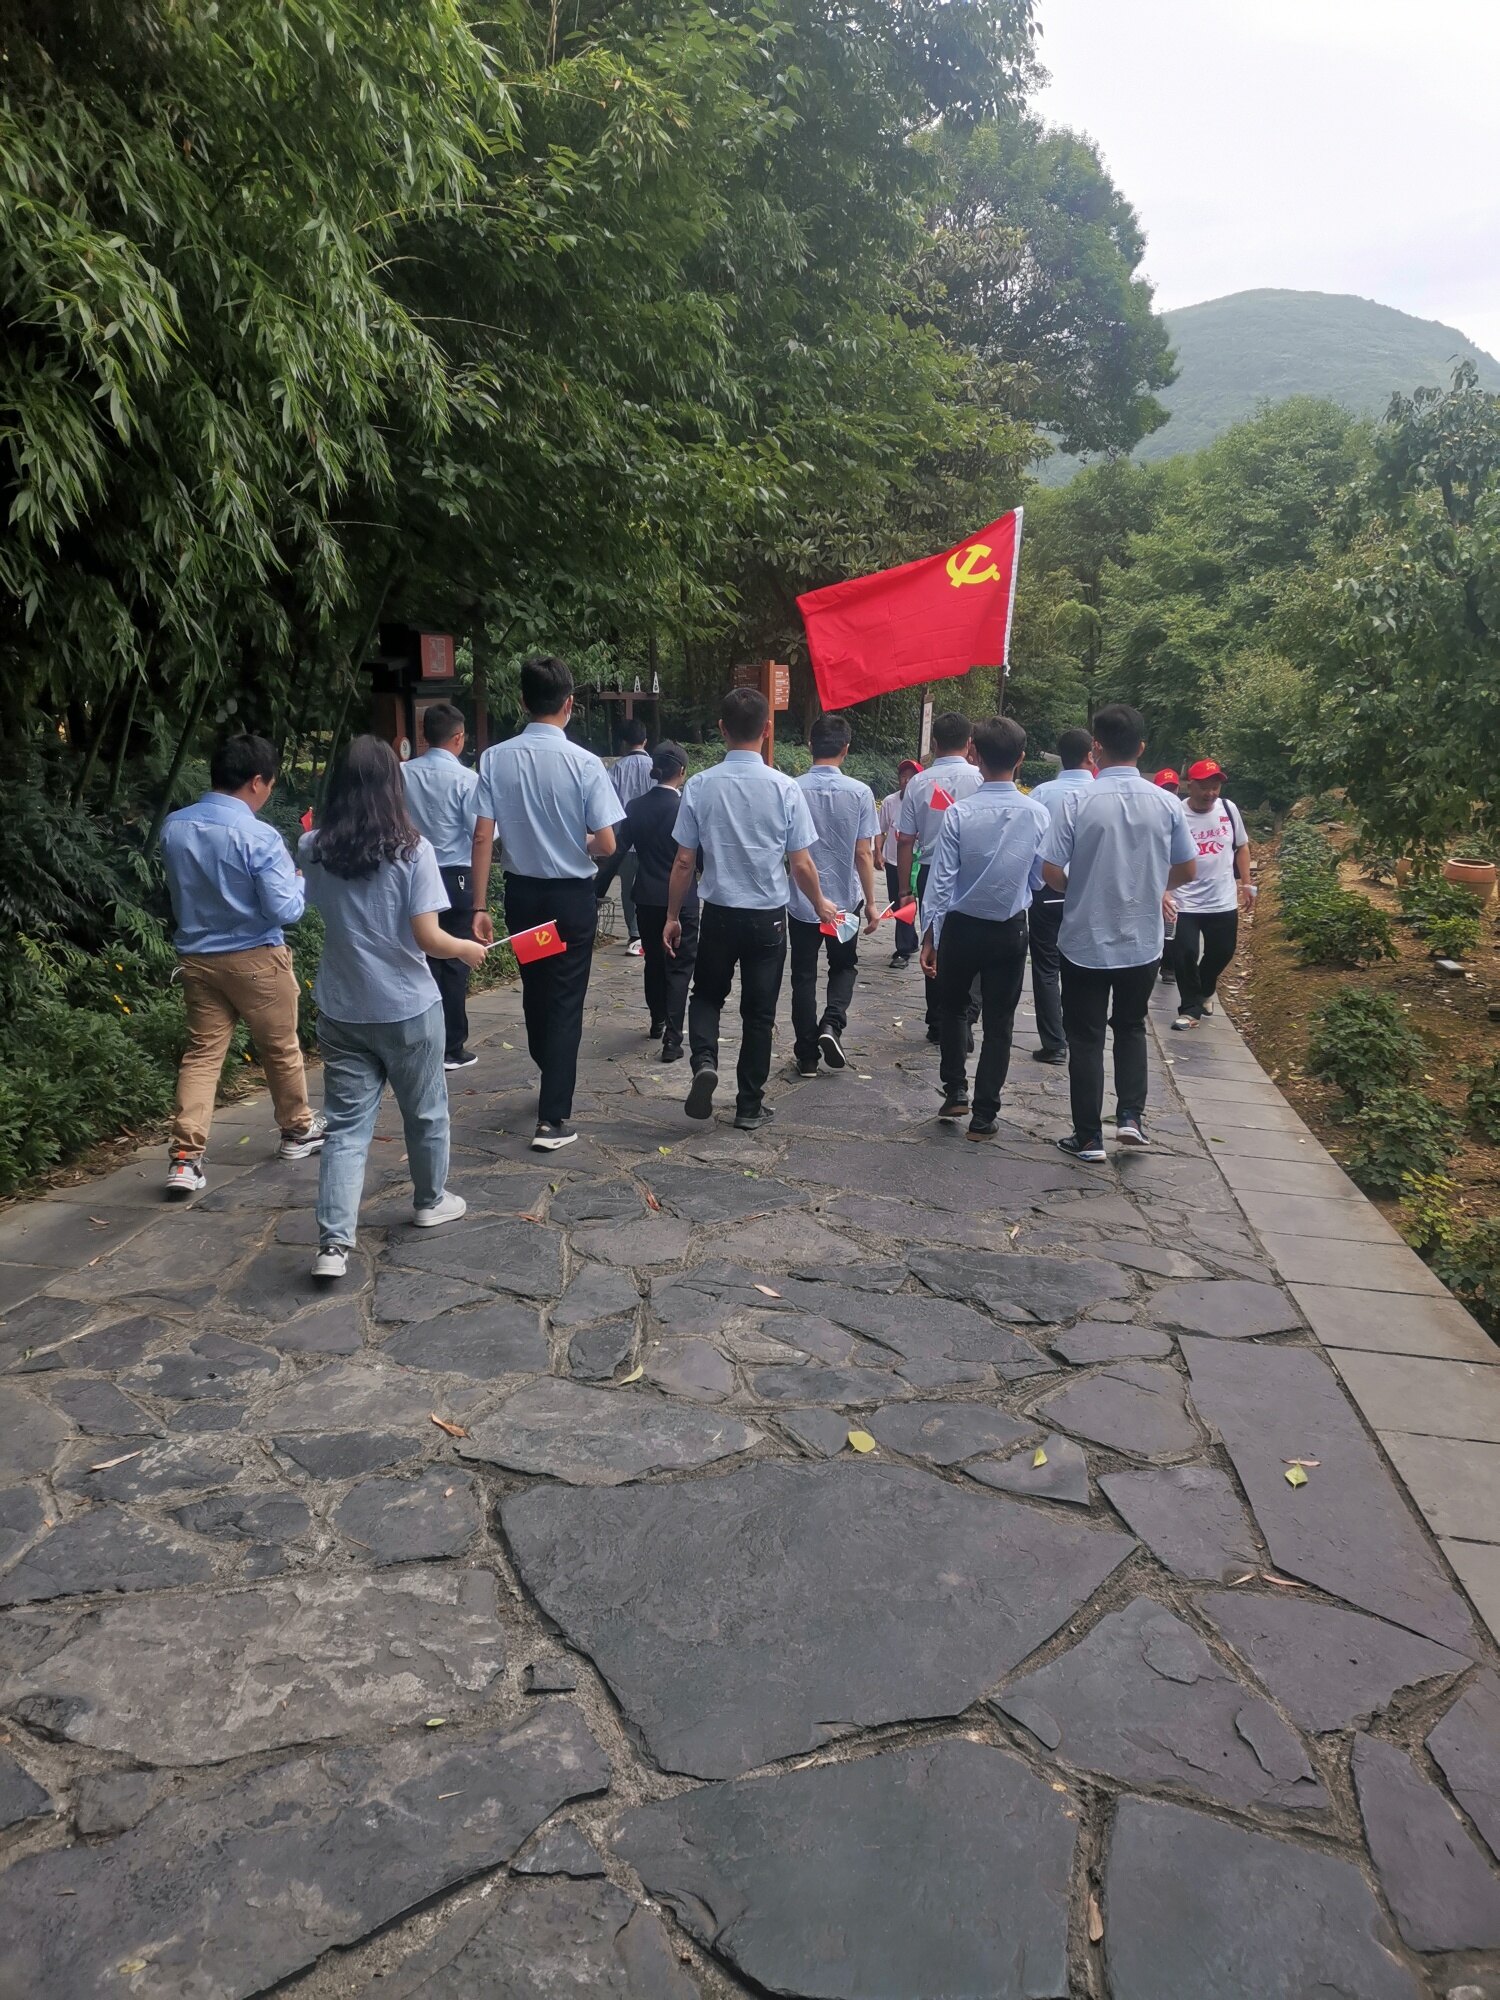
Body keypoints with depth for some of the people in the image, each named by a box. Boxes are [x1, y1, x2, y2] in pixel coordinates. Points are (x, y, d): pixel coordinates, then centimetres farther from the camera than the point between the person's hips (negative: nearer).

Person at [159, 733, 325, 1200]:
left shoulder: (174, 827, -1)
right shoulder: (259, 837, -21)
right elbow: (284, 910, -19)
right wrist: (300, 880, 0)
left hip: (196, 956, 5)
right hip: (255, 958, -5)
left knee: (201, 1053, 7)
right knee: (280, 1049, 14)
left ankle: (184, 1157, 0)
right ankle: (297, 1130, 33)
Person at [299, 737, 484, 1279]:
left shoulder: (313, 849, -3)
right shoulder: (411, 850, -14)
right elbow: (428, 938, -16)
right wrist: (467, 949, 3)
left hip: (342, 1010, 3)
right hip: (408, 1008, -3)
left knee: (346, 1124, 6)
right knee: (425, 1112, 18)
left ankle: (334, 1243, -2)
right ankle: (430, 1202, 37)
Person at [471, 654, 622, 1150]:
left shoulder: (495, 759, -7)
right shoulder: (584, 763, -15)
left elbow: (483, 837, -8)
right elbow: (606, 845, -15)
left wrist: (480, 907, -3)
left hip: (521, 891, 4)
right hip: (571, 895, -3)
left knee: (534, 991, 21)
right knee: (565, 1002, 3)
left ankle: (553, 1083, 41)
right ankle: (552, 1118, 2)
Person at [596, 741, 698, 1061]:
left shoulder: (635, 807, -3)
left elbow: (617, 851, -2)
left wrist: (599, 890, 4)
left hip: (647, 898, 4)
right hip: (682, 899, -4)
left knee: (653, 961, 21)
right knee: (679, 966, 1)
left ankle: (658, 1021, 36)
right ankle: (672, 1038, -8)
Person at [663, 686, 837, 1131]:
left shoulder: (699, 786, -9)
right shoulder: (784, 788, -11)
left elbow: (684, 862, -4)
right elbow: (801, 865, -6)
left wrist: (672, 916, 9)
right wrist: (820, 905, 13)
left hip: (719, 914, 0)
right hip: (768, 916, 0)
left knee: (707, 996, 21)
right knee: (759, 1012, 12)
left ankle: (704, 1061, -6)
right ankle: (749, 1106, 21)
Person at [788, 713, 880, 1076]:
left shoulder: (791, 791, -10)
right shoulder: (859, 793, -11)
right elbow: (863, 854, -9)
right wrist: (871, 903, 1)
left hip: (801, 901, 0)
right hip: (845, 900, 0)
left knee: (804, 975, 12)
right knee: (844, 966, 21)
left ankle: (807, 1055, 15)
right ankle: (831, 1024, -2)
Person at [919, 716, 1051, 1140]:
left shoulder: (959, 813, -15)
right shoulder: (1037, 814, -9)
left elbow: (941, 879, -13)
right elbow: (1039, 879, 1)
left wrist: (930, 934, -5)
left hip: (961, 926, -1)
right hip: (1010, 930, 1)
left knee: (953, 1007, 22)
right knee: (998, 1022, 10)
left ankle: (955, 1090, 17)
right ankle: (985, 1114, 12)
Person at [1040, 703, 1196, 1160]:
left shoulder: (1078, 801, -14)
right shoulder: (1165, 803, -5)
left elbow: (1051, 870, -13)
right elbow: (1186, 871, 3)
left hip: (1085, 942, -2)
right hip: (1142, 942, 3)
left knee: (1085, 1037, 9)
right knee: (1131, 1027, 23)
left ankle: (1088, 1137, 14)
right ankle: (1130, 1115, 11)